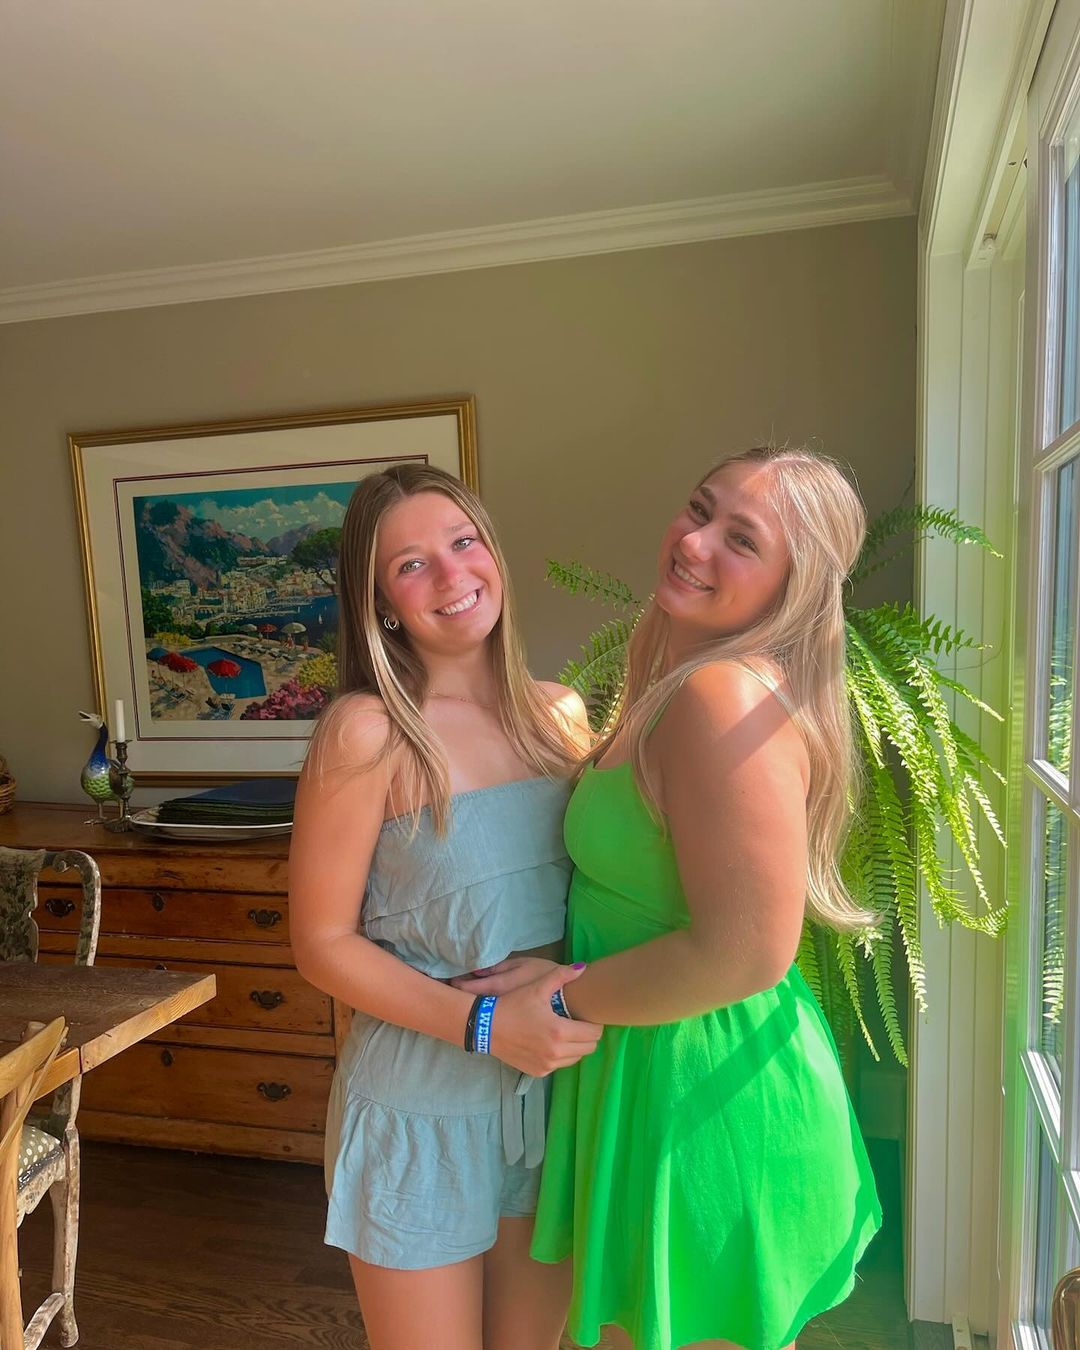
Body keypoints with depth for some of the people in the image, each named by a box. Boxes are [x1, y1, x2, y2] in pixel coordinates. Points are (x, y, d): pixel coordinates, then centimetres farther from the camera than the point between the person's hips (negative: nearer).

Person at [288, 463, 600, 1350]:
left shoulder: (561, 715, -1)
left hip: (555, 1094, 5)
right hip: (422, 1113, -4)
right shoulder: (368, 732, -16)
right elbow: (323, 943, -13)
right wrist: (485, 1025, -21)